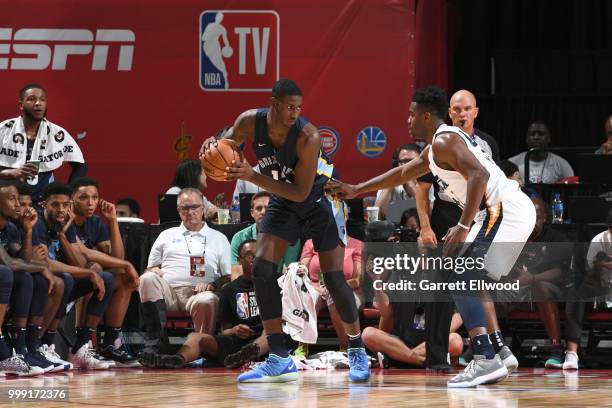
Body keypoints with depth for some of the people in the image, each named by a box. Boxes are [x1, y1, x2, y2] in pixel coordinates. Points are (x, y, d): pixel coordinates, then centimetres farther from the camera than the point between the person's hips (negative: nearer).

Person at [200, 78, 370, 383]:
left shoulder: (308, 137, -33)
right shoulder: (250, 122, -19)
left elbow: (301, 192, -32)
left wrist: (253, 177, -40)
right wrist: (213, 144, -24)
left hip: (319, 198, -5)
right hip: (283, 201, 5)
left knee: (333, 277, -8)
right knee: (261, 269, -10)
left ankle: (357, 353, 13)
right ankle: (279, 360, -6)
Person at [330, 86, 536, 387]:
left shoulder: (444, 141, -8)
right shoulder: (437, 146, 24)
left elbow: (479, 175, -24)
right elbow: (403, 173, 39)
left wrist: (463, 227, -26)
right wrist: (356, 190, 44)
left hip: (504, 211, -10)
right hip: (518, 211, 10)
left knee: (460, 283, -13)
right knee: (468, 283, 19)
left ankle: (487, 360, -24)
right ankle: (497, 355, 16)